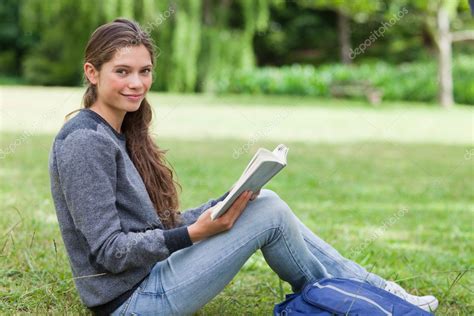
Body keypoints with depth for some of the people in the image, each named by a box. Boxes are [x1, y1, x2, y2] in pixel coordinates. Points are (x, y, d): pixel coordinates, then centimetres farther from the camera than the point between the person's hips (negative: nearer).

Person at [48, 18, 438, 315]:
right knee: (269, 212, -10)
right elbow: (108, 252, -21)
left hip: (150, 272, 9)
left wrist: (229, 202, 0)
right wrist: (194, 234, -25)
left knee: (263, 203, 5)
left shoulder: (120, 134, 12)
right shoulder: (86, 141, -17)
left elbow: (157, 223, 11)